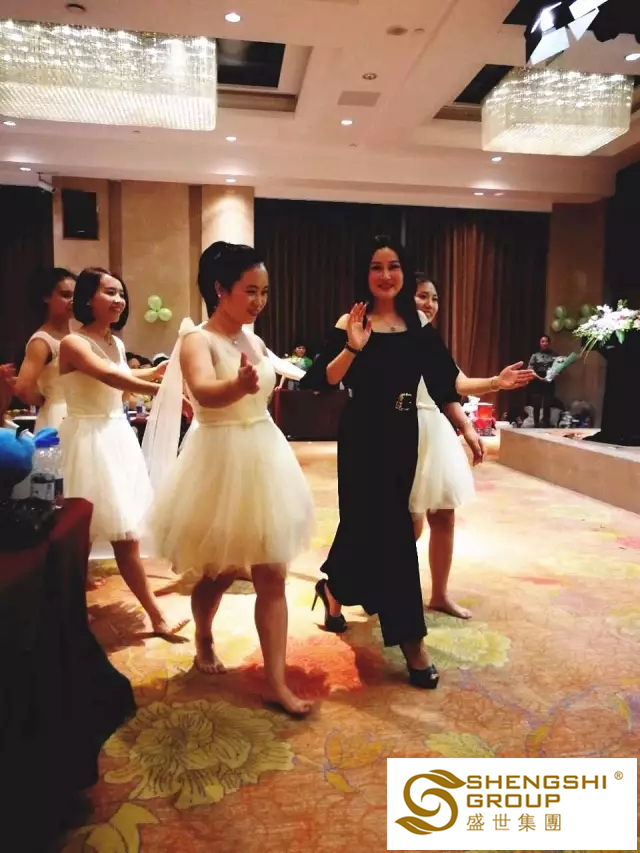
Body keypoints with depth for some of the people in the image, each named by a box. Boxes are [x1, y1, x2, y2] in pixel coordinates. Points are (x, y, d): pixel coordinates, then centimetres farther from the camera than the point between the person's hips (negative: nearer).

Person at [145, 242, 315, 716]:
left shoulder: (255, 341, 8)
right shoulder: (197, 340, -14)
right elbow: (206, 393, -38)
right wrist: (239, 385, -56)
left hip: (265, 457, 6)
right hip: (221, 462, -6)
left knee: (272, 576, 4)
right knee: (217, 572, 13)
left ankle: (277, 682, 13)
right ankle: (204, 641, 43)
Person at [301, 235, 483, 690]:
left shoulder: (419, 324, 5)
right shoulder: (350, 323, -6)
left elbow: (442, 383, 4)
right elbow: (322, 381, -13)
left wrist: (467, 428, -3)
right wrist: (352, 348, -26)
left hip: (403, 434, 5)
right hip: (362, 434, -4)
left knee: (367, 520, 15)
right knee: (389, 527, -4)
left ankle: (335, 589, 43)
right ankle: (410, 637, 6)